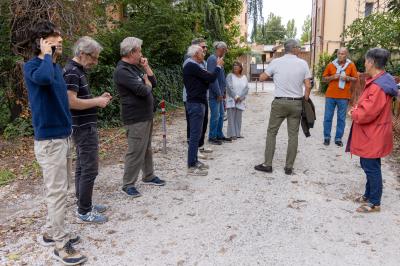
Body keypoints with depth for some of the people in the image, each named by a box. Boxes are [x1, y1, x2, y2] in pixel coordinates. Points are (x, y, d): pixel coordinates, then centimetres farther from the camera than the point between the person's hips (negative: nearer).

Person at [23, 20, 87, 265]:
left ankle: (52, 231, 32)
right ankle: (60, 245, 9)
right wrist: (47, 54, -20)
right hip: (49, 139, -8)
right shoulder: (32, 66, -13)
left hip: (63, 135, 8)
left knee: (59, 188, 17)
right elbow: (44, 78, -39)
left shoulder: (57, 67, 11)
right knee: (58, 191, -2)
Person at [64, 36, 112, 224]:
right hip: (84, 128, -10)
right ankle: (84, 211, 4)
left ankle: (84, 203, 27)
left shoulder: (78, 70, 14)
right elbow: (72, 102, -25)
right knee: (90, 169, -5)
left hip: (84, 126, 10)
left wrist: (98, 99, 6)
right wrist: (97, 102, -15)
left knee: (82, 167, 16)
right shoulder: (72, 72, -16)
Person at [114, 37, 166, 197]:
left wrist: (146, 67, 2)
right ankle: (128, 184, 6)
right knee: (136, 151, -5)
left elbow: (153, 83, 14)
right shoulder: (122, 71, -17)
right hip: (136, 118, -10)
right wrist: (147, 83, -3)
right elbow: (143, 90, -25)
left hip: (146, 115, 10)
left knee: (147, 148, 18)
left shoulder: (136, 67, 15)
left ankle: (149, 176, 31)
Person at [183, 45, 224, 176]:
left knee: (196, 134, 14)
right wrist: (218, 66, -1)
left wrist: (217, 67, 7)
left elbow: (205, 80, 16)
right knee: (195, 135, -8)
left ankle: (194, 161, 23)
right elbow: (211, 78, -19)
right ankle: (191, 167, -3)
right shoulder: (192, 66, -16)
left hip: (197, 102, 11)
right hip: (196, 103, -11)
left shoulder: (192, 66, 16)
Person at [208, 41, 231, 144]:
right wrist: (218, 93, -19)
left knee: (221, 115, 15)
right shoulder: (212, 59, -15)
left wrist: (222, 92, 15)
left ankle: (219, 135, 25)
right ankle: (212, 137, 8)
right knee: (215, 115, -3)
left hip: (219, 93, 10)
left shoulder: (218, 59, 15)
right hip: (215, 93, -10)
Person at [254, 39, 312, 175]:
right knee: (293, 135, 6)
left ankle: (267, 164, 7)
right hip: (296, 103, 1)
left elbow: (262, 78, 3)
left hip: (279, 102, -1)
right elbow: (308, 86, -1)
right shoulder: (303, 63, 0)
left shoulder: (276, 62, -4)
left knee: (271, 132, 8)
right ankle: (289, 167, 10)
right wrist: (305, 99, 14)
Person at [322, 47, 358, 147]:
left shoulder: (351, 65, 3)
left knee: (341, 118, 5)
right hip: (330, 95, 1)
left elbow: (356, 79, 7)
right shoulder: (330, 65, 4)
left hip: (344, 96, -1)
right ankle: (327, 137, 15)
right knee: (328, 117, 4)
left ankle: (338, 138, 13)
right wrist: (332, 77, -11)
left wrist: (348, 78, -12)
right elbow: (324, 79, 7)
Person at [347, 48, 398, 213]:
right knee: (368, 166, 20)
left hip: (373, 137, -10)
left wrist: (353, 113, -8)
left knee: (371, 168, 2)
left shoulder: (378, 87, -26)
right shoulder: (380, 81, 8)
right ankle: (369, 195, 35)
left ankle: (374, 203, 17)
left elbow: (367, 114, -27)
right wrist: (357, 109, 3)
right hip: (371, 135, 10)